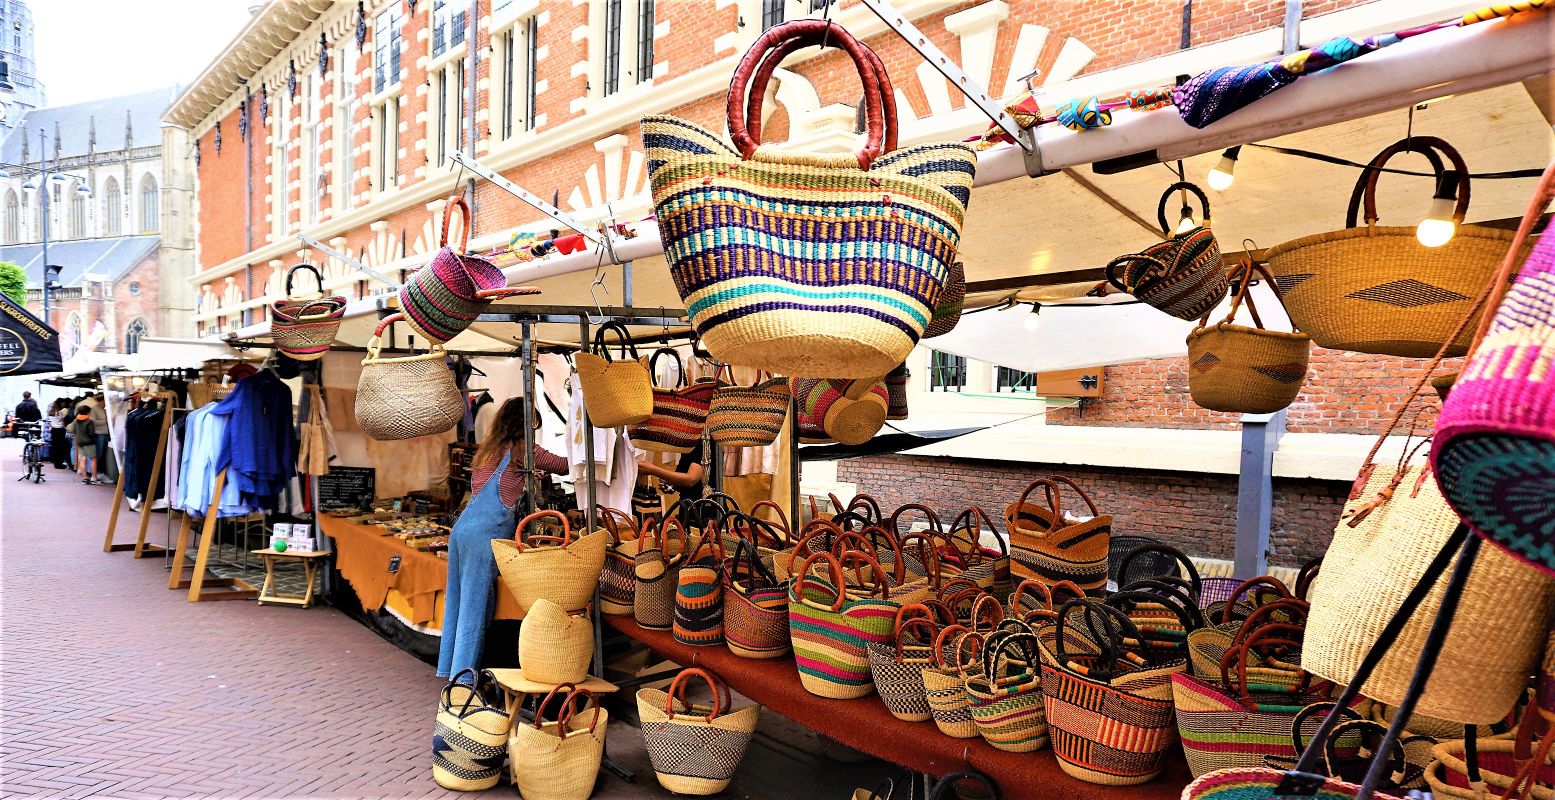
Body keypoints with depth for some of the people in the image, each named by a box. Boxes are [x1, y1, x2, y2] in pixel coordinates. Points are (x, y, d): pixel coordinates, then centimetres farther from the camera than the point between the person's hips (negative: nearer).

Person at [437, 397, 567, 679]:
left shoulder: (487, 449, 20)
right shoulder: (522, 448, -2)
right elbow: (564, 466, 5)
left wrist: (526, 476, 27)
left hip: (462, 527, 8)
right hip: (484, 532, -8)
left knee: (457, 601, 13)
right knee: (475, 605, -5)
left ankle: (450, 668, 22)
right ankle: (464, 675, -2)